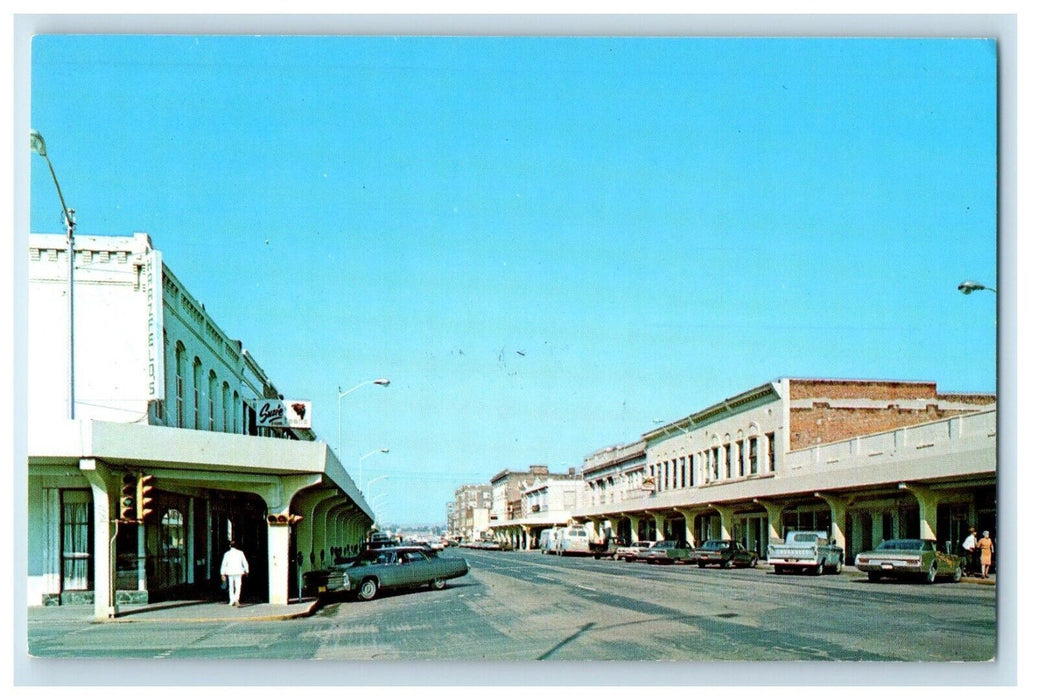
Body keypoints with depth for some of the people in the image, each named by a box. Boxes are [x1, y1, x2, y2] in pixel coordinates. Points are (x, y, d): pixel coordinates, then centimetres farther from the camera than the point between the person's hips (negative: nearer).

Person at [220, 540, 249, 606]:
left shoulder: (227, 554, -3)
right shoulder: (240, 553, -1)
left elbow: (224, 564, -3)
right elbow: (245, 563, 7)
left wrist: (222, 574, 2)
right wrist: (246, 571, 20)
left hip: (230, 573, 1)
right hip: (238, 572, -1)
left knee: (231, 587, 14)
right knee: (238, 587, -3)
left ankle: (232, 601, 18)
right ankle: (236, 599, -25)